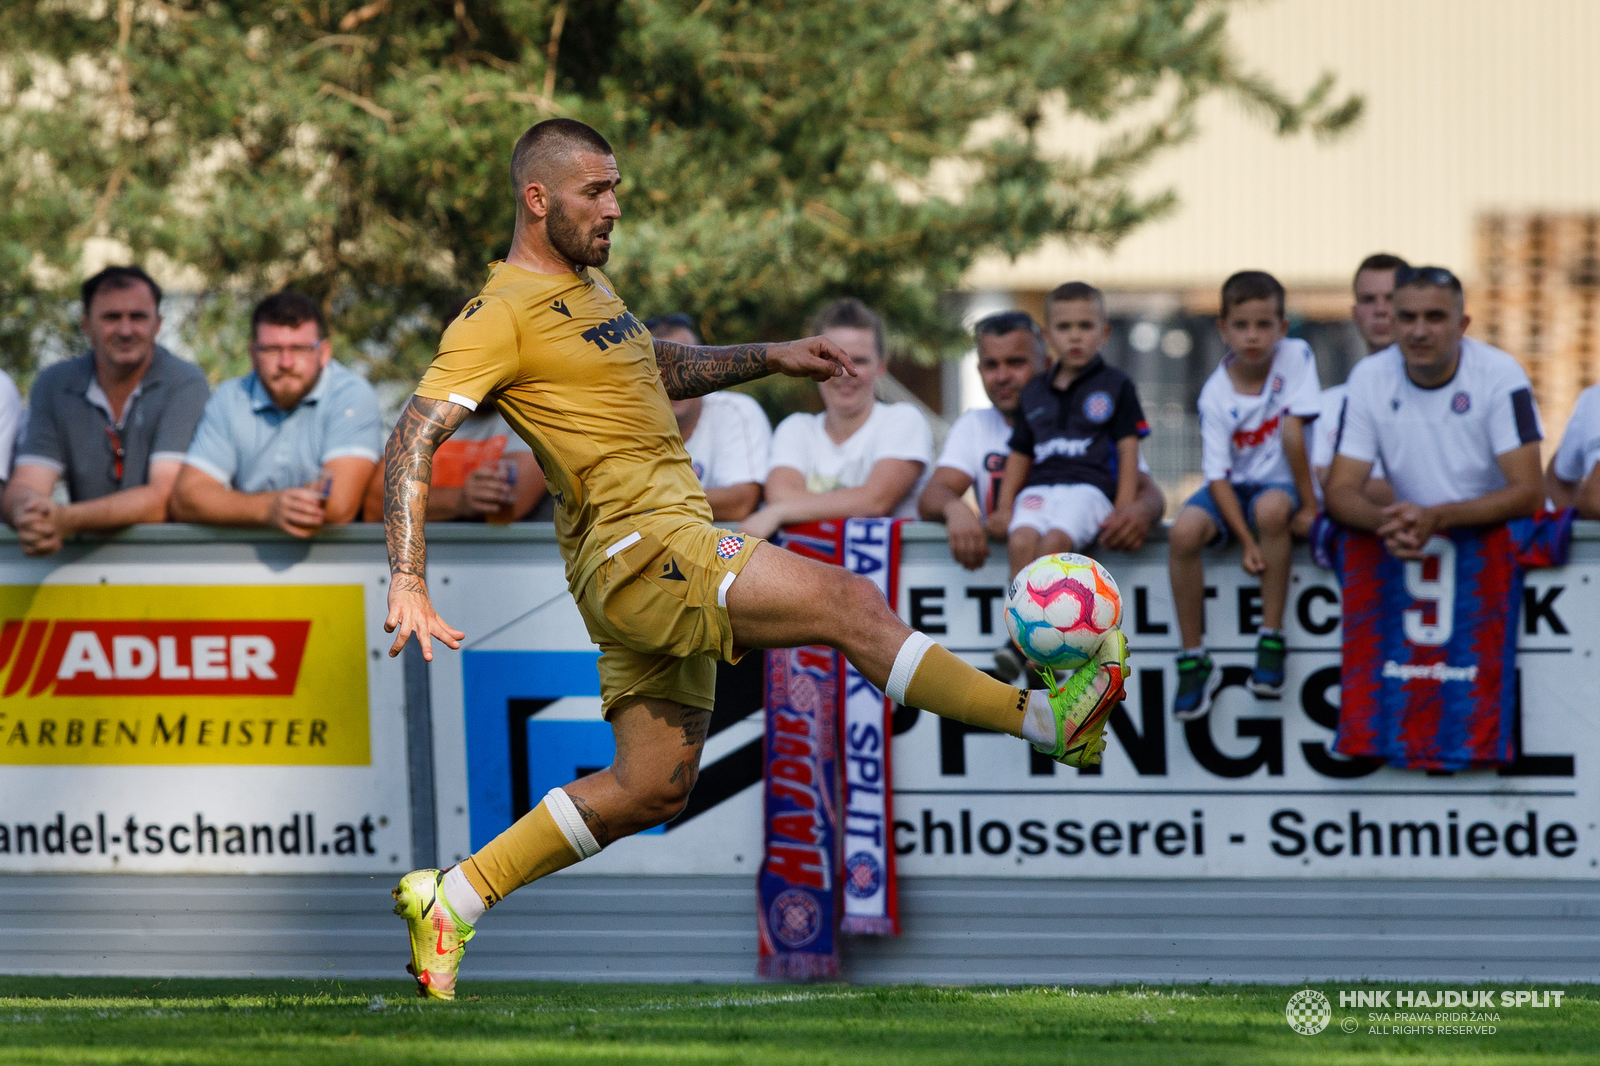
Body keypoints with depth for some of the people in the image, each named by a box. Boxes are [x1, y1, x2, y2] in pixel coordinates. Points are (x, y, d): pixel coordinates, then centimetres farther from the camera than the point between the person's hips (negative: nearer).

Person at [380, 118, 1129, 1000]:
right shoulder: (502, 314, -10)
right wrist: (408, 583, -26)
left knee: (651, 789, 10)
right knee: (847, 602, -16)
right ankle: (1049, 720, -13)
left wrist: (770, 358, 29)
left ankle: (449, 899, 14)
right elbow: (413, 440, -16)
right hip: (638, 547, -10)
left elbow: (655, 367, 39)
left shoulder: (588, 285, 19)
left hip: (671, 562, 10)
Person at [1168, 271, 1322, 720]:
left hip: (1280, 483, -1)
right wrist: (1246, 543, -25)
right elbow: (1217, 475, -15)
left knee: (1270, 508, -37)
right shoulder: (1216, 394, -11)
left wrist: (1309, 505, -16)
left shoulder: (1295, 357, -12)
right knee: (1183, 532, -28)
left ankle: (1271, 638, -25)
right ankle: (1193, 658, -16)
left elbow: (1293, 433, -16)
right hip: (1233, 487, 1)